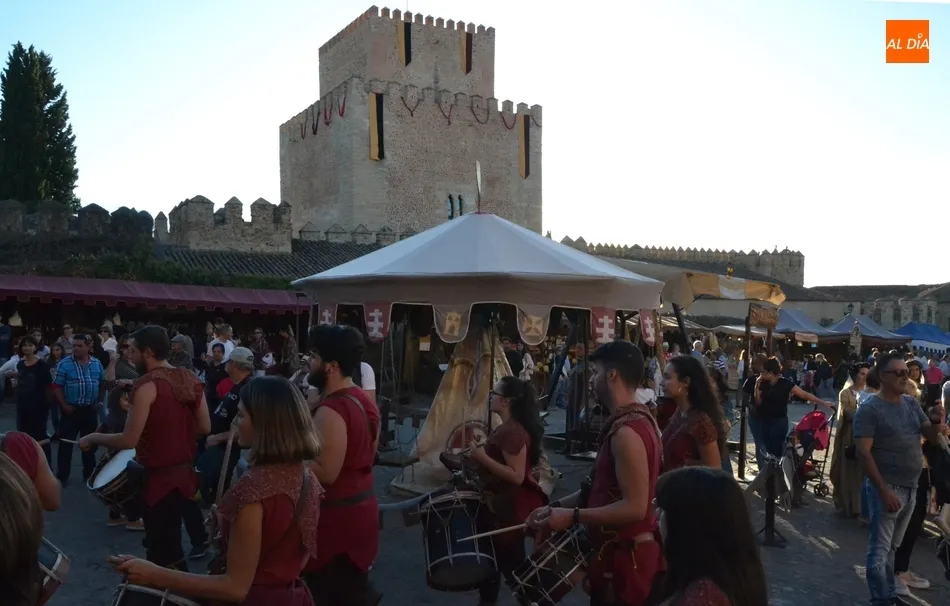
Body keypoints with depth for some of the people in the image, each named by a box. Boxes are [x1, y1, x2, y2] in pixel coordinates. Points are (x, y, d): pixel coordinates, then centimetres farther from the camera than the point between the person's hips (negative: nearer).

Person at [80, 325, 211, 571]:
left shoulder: (147, 385, -17)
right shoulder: (191, 380, 4)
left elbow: (129, 440, -19)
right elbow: (204, 427, 7)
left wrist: (93, 438, -4)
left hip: (158, 478, -7)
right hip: (185, 475, 8)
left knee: (162, 554, 4)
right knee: (170, 546, 21)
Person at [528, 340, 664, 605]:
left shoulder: (626, 432, -24)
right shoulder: (633, 419, 8)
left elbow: (634, 507, -26)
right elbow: (604, 486, 14)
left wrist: (572, 516, -20)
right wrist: (558, 505, 8)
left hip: (625, 556, -9)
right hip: (622, 551, 9)